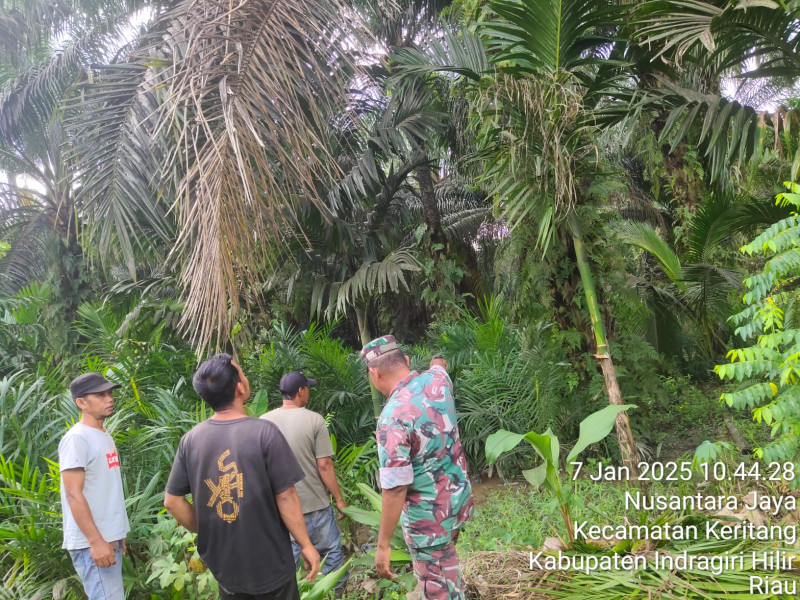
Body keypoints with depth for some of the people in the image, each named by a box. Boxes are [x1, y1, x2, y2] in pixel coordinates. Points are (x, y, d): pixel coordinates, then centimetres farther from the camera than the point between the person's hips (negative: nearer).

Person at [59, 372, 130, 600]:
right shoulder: (76, 438, -14)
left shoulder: (105, 436, 12)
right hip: (91, 543, -8)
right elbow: (74, 495, -19)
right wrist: (95, 541, -21)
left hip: (110, 539, 8)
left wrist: (117, 534, 15)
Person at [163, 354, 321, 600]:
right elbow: (286, 497, -17)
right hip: (269, 561, -4)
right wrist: (306, 545, -6)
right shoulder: (264, 432, -20)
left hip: (222, 563, 4)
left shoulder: (191, 439, -7)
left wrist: (205, 532, 11)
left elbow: (172, 501, -1)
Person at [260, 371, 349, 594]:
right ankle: (338, 591, 28)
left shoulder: (264, 421, -3)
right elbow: (324, 465, -13)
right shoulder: (314, 420, -13)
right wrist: (339, 498, -3)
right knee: (331, 553, 15)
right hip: (316, 503, -3)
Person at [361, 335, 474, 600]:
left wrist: (383, 545, -17)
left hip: (429, 514, -7)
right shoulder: (436, 380, -7)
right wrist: (438, 362, 44)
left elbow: (395, 487, -27)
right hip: (459, 497, 8)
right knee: (446, 567, 31)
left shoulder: (393, 417, -28)